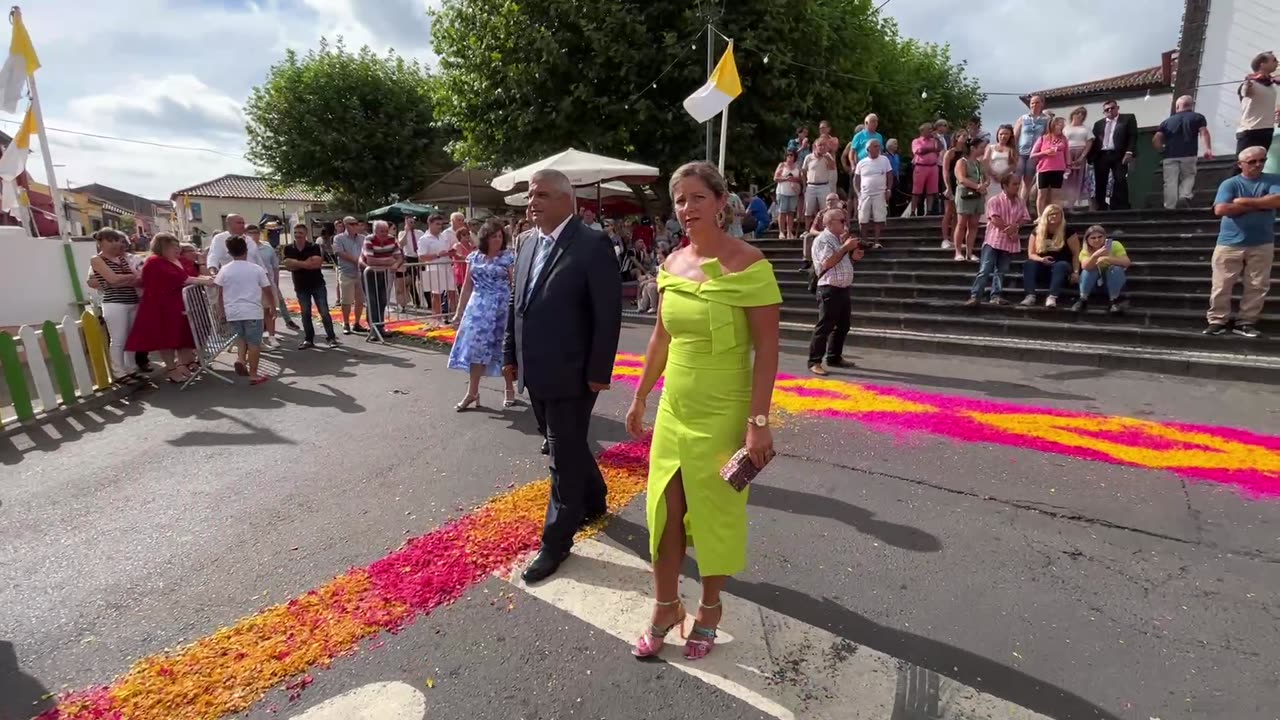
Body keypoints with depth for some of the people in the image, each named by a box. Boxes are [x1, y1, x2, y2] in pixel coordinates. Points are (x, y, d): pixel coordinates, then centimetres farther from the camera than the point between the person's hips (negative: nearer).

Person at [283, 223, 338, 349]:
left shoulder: (314, 247, -5)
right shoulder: (288, 249, 3)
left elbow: (318, 263, -18)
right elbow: (288, 265, -9)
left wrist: (297, 264, -15)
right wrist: (307, 263, -16)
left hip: (317, 284, -3)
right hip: (300, 286, 3)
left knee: (324, 312, -3)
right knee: (305, 314, 6)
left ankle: (331, 338, 3)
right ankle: (308, 340, 14)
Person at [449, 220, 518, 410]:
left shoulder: (509, 258, -3)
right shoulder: (474, 257, 6)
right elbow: (467, 286, 11)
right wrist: (459, 311, 9)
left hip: (502, 308, -3)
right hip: (479, 308, 3)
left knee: (505, 349, 5)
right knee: (475, 347, 2)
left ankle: (510, 389, 22)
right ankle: (472, 392, 11)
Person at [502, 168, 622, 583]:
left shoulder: (593, 246, -13)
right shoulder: (528, 247, 11)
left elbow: (608, 314, -16)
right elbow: (516, 305, 17)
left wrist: (599, 372, -17)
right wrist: (510, 355, 15)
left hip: (571, 375, -7)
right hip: (536, 374, 8)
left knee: (565, 457, 3)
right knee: (567, 447, 22)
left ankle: (557, 540, 18)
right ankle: (592, 501, 44)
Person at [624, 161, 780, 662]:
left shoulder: (748, 264, -14)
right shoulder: (672, 264, 4)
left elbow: (767, 348, -15)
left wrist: (758, 421, -18)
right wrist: (640, 398, 14)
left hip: (723, 411, -5)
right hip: (674, 407, 5)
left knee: (716, 512, 12)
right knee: (664, 511, 12)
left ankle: (710, 609, 35)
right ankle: (665, 607, 33)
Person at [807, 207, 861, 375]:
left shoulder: (838, 239, 18)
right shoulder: (822, 240, -11)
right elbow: (827, 263, -23)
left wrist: (853, 257, 9)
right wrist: (845, 248, -18)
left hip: (843, 289, 10)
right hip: (830, 289, -9)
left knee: (842, 326, 15)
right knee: (824, 327, -8)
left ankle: (834, 357, 26)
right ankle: (814, 361, -2)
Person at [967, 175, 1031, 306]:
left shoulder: (1020, 202, 11)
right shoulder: (995, 201, -5)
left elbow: (1024, 218, 6)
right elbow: (995, 220, -13)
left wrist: (1015, 226, -14)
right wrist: (1009, 230, -13)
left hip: (1010, 242, 5)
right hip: (993, 240, -5)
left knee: (1001, 271, 5)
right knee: (985, 270, -10)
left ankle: (996, 296, 9)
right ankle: (975, 296, -13)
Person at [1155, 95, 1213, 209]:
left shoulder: (1168, 120, 20)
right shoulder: (1197, 117, 17)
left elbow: (1155, 140, 7)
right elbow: (1204, 132, -1)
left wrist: (1163, 151, 20)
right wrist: (1208, 149, -6)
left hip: (1170, 156, 1)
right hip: (1188, 154, -1)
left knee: (1170, 182, -1)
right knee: (1188, 177, 12)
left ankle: (1169, 208, -9)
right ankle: (1185, 196, -14)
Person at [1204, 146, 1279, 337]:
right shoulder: (1229, 184, 0)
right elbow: (1220, 209, -14)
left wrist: (1244, 201, -12)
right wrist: (1259, 205, -7)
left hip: (1262, 245, 2)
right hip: (1230, 244, -2)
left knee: (1257, 286, 3)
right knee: (1221, 286, -1)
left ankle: (1245, 322, 10)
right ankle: (1217, 321, 7)